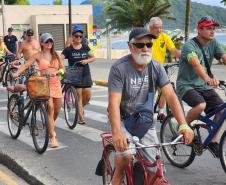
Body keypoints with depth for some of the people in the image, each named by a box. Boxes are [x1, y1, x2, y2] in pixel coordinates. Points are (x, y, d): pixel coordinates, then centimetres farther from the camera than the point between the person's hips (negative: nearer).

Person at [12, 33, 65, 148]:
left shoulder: (56, 55, 13)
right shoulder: (38, 55, 1)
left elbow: (63, 68, 10)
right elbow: (26, 65, -8)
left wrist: (56, 72, -12)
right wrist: (17, 73, -26)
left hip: (56, 83, 5)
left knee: (57, 110, 9)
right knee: (50, 109, -15)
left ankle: (50, 128, 39)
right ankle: (52, 137, -11)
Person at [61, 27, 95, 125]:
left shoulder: (85, 48, 7)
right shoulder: (68, 49, -4)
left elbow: (93, 57, 13)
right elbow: (60, 59, -14)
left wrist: (87, 60, -8)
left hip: (85, 73, 4)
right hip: (75, 75, -3)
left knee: (88, 96, 3)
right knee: (79, 96, -2)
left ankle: (81, 107, 35)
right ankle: (81, 117, 7)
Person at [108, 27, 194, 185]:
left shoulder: (156, 67, -7)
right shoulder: (119, 68, -19)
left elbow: (170, 95, -15)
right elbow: (114, 102, -27)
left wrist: (184, 125, -27)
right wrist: (117, 133, -42)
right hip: (124, 120, -4)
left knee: (152, 171, 3)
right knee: (127, 154, -29)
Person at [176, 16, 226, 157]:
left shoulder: (213, 43, 1)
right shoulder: (189, 45, -18)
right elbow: (196, 64, -36)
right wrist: (208, 78, -55)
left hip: (203, 86, 6)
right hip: (186, 85, -6)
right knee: (200, 105, -32)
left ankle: (212, 141, 9)